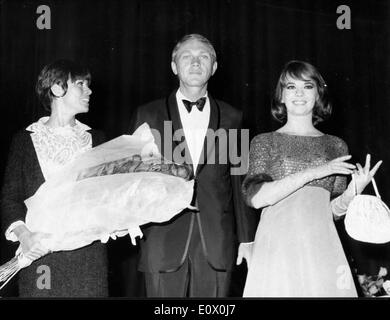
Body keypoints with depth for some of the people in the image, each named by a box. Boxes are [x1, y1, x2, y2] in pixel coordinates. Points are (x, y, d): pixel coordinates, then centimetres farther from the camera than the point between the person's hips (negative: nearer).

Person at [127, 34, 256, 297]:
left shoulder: (231, 117, 9)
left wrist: (246, 237, 8)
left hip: (217, 244, 1)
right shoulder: (148, 115, 6)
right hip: (163, 241, -1)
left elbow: (239, 181, 8)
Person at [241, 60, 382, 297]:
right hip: (277, 249, -2)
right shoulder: (264, 142, 5)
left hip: (321, 248, 2)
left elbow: (334, 209, 12)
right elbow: (255, 197, -10)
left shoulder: (336, 146, 11)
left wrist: (355, 189, -8)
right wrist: (311, 173, -14)